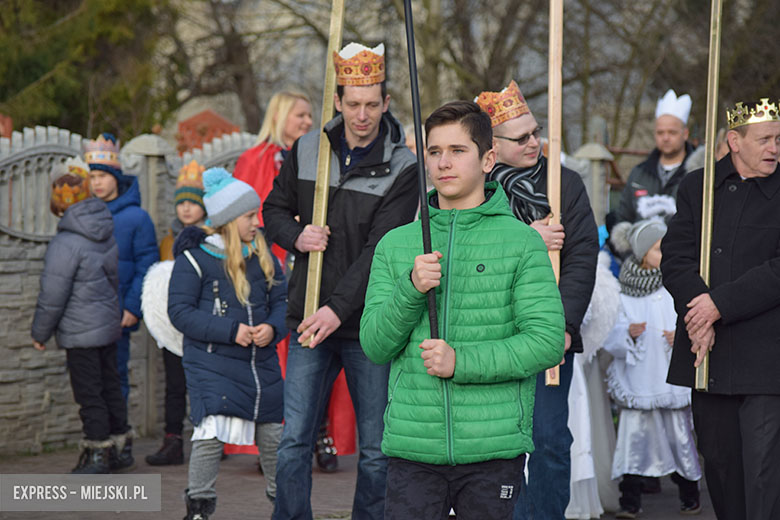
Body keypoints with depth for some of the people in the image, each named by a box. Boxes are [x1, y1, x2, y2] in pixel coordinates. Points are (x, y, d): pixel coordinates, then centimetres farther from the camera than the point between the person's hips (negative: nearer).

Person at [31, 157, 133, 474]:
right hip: (110, 325, 8)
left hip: (81, 332, -8)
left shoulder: (65, 244, -23)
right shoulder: (106, 231, 2)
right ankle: (119, 446, 25)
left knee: (89, 393, 2)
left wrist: (40, 333, -4)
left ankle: (97, 453, 9)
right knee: (109, 385, 16)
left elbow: (52, 296, -17)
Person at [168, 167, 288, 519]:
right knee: (212, 432, -18)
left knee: (272, 434, 12)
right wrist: (231, 330, -19)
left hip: (262, 363, 5)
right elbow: (180, 312, -11)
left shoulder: (263, 256, 8)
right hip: (211, 364, -5)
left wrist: (273, 327, -13)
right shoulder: (194, 258, -8)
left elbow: (282, 300, 10)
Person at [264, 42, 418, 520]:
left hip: (369, 323, -3)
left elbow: (382, 248, -14)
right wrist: (297, 236, -6)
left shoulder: (402, 167, -7)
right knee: (294, 441, 3)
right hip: (309, 319, 3)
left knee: (376, 449, 5)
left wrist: (339, 308, -22)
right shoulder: (307, 150, 5)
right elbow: (275, 209, 17)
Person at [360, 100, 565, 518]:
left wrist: (461, 361, -16)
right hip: (413, 448, 2)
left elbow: (548, 341, -6)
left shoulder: (522, 241, 1)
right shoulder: (395, 245, 10)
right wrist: (411, 288, -13)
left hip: (494, 450, -1)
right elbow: (374, 346, 4)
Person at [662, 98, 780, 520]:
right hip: (708, 351, 4)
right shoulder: (696, 186, 11)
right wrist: (697, 312, -14)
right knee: (718, 461, 13)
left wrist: (720, 304, -16)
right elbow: (676, 255, 2)